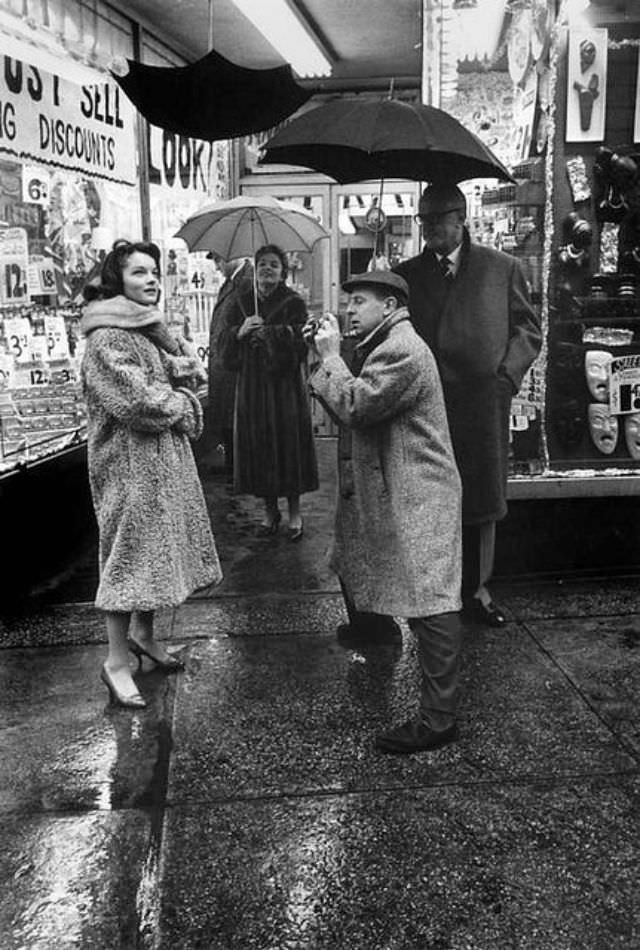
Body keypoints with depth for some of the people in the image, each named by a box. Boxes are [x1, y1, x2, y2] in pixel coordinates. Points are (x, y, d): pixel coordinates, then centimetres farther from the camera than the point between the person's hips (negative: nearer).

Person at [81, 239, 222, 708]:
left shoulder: (153, 328, 12)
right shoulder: (107, 339, -16)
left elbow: (192, 365, 16)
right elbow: (138, 403, -24)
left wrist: (182, 368, -6)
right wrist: (181, 403, -8)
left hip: (166, 456, 9)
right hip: (131, 462, -9)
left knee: (157, 546, 16)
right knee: (131, 551, -3)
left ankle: (143, 633, 34)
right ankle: (117, 663, 7)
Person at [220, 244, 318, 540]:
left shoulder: (293, 303, 0)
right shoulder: (241, 304, 10)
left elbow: (301, 341, -13)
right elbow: (224, 346, 4)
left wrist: (271, 333, -24)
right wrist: (240, 332, -14)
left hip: (285, 384, -3)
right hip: (251, 385, 3)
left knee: (289, 443, -2)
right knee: (258, 446, 3)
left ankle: (294, 511, 12)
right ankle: (269, 509, 19)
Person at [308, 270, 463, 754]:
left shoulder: (402, 350, -17)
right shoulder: (385, 346, 19)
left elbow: (355, 407, -23)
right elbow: (352, 408, 17)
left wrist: (330, 356, -10)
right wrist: (325, 360, 7)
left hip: (418, 497, -11)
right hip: (388, 488, 11)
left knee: (430, 604, -9)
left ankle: (439, 719, -5)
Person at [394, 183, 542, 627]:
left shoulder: (502, 267, 8)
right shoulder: (406, 274, 10)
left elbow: (528, 327, 9)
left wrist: (507, 374, -5)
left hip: (483, 403, 0)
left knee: (482, 499, 8)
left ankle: (476, 588, 22)